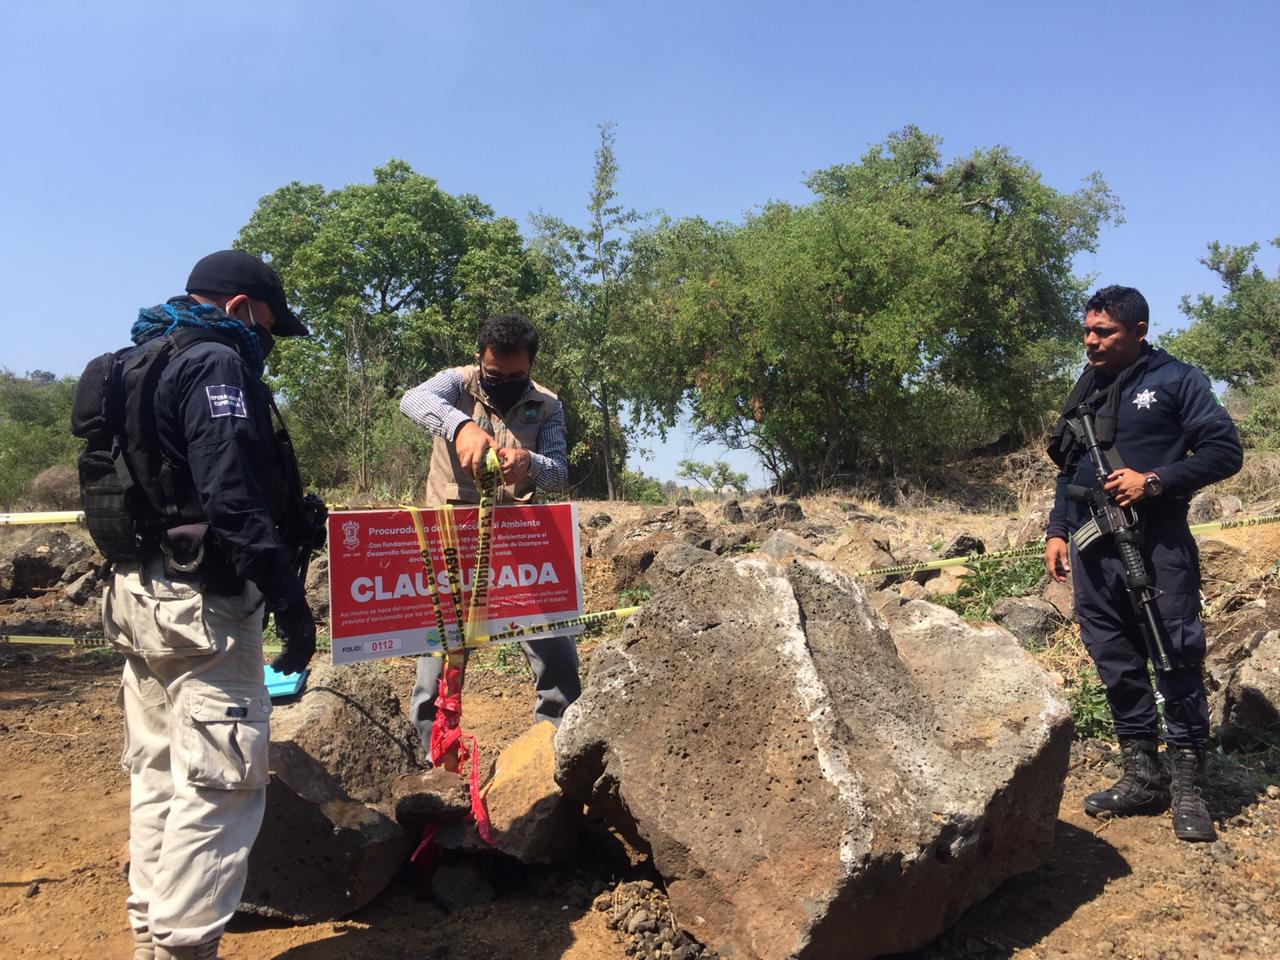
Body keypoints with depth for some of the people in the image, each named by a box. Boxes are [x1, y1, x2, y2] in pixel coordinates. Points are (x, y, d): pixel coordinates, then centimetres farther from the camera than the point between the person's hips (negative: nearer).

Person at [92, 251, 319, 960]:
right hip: (201, 604, -10)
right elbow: (234, 498, -22)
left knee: (157, 773, 16)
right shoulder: (216, 364, -12)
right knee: (221, 782, -5)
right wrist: (289, 600, -21)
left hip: (140, 596, 10)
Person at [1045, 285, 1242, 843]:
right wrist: (1057, 531, 13)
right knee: (1116, 662, 7)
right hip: (1093, 547, 6)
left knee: (1177, 657, -4)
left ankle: (1188, 786, 7)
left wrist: (1154, 482, -15)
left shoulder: (1176, 381, 1)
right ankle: (1142, 777, 17)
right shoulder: (1086, 391, 18)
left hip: (1157, 543, -5)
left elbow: (1225, 451, -4)